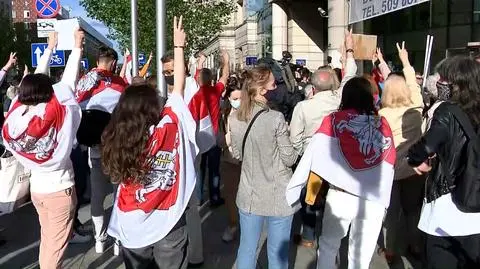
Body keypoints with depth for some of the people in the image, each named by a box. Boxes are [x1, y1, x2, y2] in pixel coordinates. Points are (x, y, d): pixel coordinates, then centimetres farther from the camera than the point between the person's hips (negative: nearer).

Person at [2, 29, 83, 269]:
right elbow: (68, 82, -14)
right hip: (59, 188, -6)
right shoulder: (54, 115, -24)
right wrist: (77, 46, -1)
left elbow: (36, 81, 0)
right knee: (55, 244, 7)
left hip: (36, 186, 6)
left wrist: (49, 48, 10)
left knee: (46, 238, 23)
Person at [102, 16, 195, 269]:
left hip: (131, 226, 2)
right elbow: (178, 88, -6)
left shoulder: (118, 139, -10)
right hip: (168, 222, -2)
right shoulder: (169, 127, -15)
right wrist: (179, 45, 3)